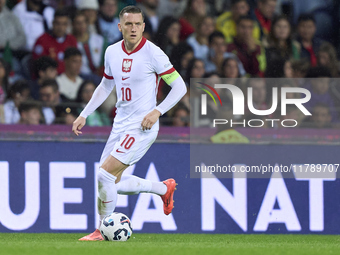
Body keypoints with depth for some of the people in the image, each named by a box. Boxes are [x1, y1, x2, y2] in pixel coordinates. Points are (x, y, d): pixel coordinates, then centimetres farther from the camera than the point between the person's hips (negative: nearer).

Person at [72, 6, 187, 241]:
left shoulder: (153, 53, -14)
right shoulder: (112, 52, 5)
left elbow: (180, 86, -11)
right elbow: (106, 86, 21)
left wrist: (157, 111, -22)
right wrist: (84, 115, 17)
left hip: (142, 126, -8)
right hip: (120, 123, 8)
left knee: (105, 174, -15)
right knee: (112, 182, 11)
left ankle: (103, 230, 1)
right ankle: (164, 189, 30)